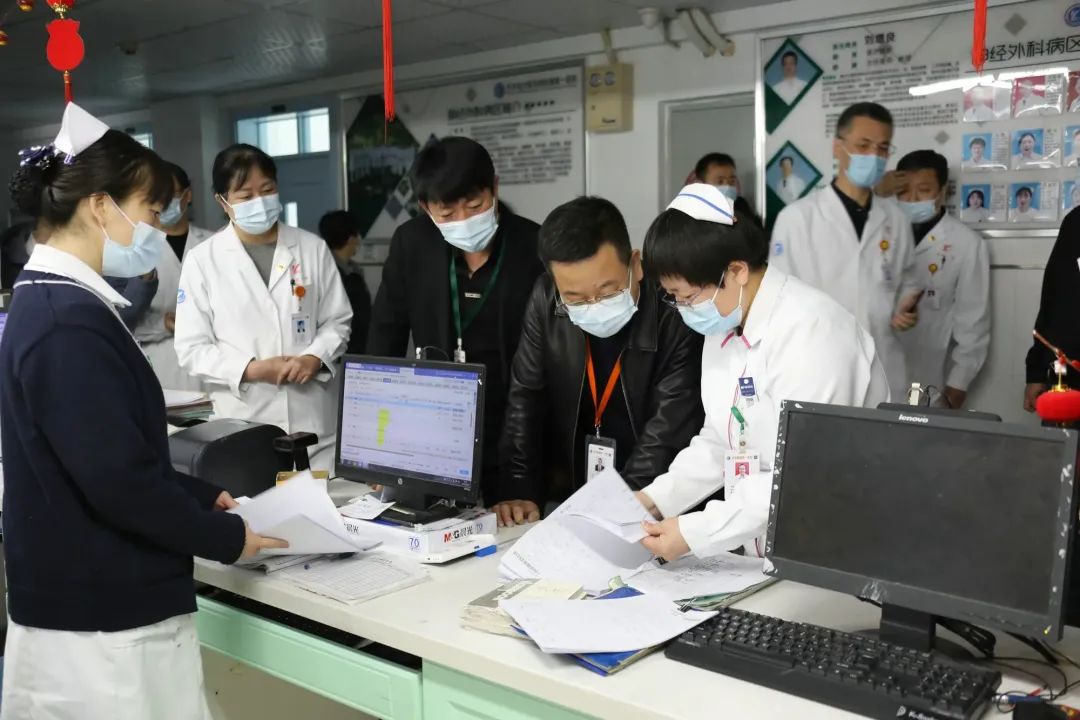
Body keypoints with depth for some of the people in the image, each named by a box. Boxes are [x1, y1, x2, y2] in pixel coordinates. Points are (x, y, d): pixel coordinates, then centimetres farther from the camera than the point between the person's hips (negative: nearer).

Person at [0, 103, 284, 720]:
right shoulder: (71, 325, -22)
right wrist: (225, 537, -11)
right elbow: (119, 480, -24)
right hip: (103, 620, -10)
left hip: (81, 603, 10)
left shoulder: (51, 304, 10)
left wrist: (207, 498, 12)